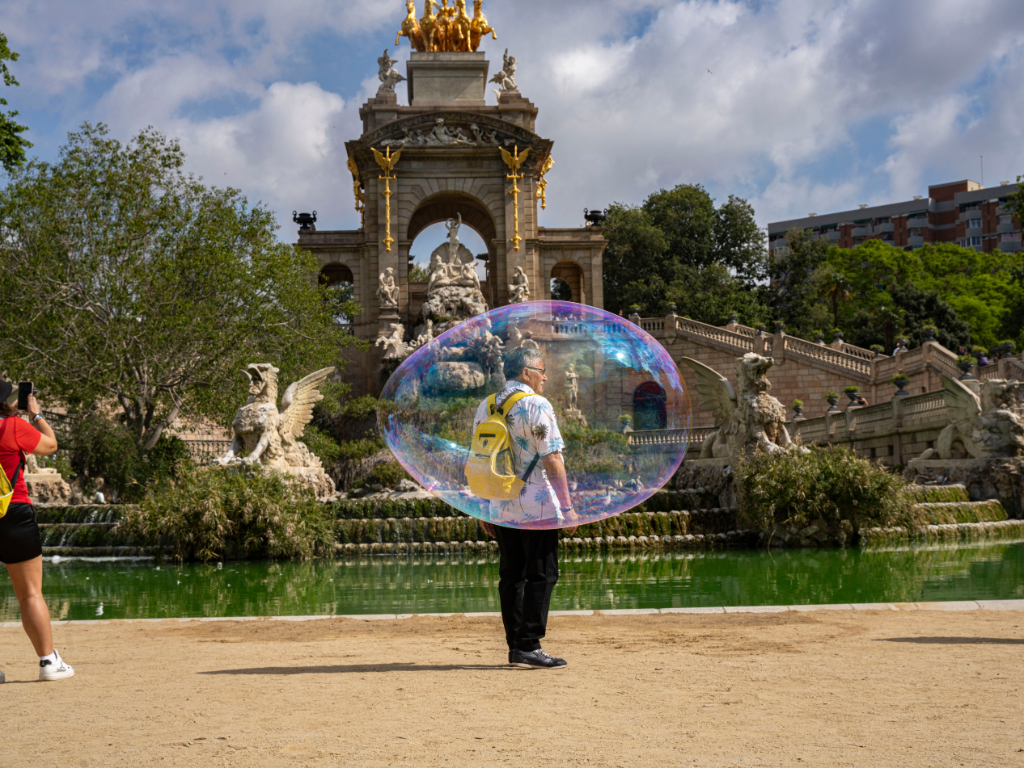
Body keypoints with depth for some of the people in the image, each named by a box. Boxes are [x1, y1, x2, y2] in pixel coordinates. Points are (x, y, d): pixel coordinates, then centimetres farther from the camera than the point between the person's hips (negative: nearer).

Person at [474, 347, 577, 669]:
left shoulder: (485, 408, 12)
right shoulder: (537, 405, -9)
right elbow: (552, 459, -13)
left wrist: (484, 509, 19)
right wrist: (567, 506, -9)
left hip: (501, 506, 7)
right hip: (537, 506, -7)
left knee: (511, 576, 11)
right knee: (541, 575, -1)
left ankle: (515, 645, 14)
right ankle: (528, 646, -4)